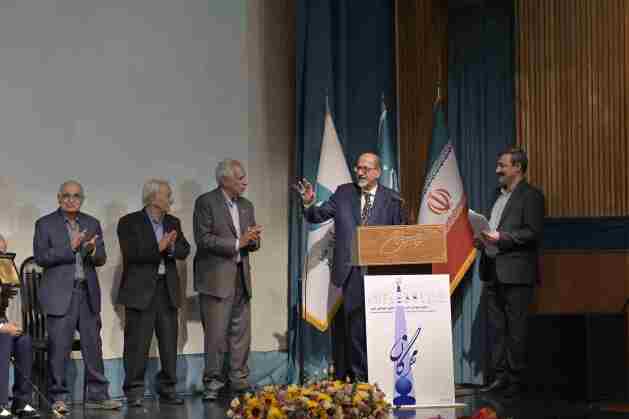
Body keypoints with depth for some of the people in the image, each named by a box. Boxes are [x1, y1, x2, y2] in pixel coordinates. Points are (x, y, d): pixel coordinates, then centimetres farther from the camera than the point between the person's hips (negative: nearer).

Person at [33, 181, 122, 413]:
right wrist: (70, 248, -16)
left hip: (88, 293, 4)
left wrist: (92, 250, -14)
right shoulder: (45, 224, 3)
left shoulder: (92, 224, 13)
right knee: (59, 348, -2)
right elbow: (41, 257, -8)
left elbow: (101, 259, 8)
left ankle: (96, 395, 14)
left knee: (93, 346, 6)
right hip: (60, 295, -4)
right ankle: (58, 398, 7)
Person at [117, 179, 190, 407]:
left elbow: (184, 251, 5)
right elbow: (131, 253, -14)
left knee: (169, 343, 7)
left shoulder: (173, 222, 14)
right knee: (137, 343, -2)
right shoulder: (129, 222, -3)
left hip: (167, 290, 5)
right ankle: (134, 392, 5)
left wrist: (172, 247, -15)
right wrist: (158, 247, -20)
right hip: (140, 291, -5)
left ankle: (167, 390, 15)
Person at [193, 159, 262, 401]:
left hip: (241, 277, 6)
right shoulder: (206, 202, -5)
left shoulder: (246, 206, 16)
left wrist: (253, 240, -6)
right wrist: (237, 243, -17)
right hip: (216, 278, -6)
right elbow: (203, 239, -14)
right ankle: (213, 383, 3)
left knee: (241, 333, 7)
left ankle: (239, 381, 14)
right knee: (216, 333, -4)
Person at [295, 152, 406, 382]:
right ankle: (357, 375, 12)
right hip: (352, 271, 1)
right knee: (354, 326, 4)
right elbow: (316, 216, 6)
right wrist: (309, 203, -15)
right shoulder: (343, 193, 7)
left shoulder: (391, 199, 3)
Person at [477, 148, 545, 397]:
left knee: (515, 328, -3)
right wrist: (483, 240, 7)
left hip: (515, 273, -8)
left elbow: (533, 232, -15)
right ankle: (499, 377, 14)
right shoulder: (500, 196, 19)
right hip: (493, 271, 8)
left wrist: (500, 238, -19)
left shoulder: (531, 196, -6)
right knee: (496, 328, 9)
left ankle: (515, 381, 3)